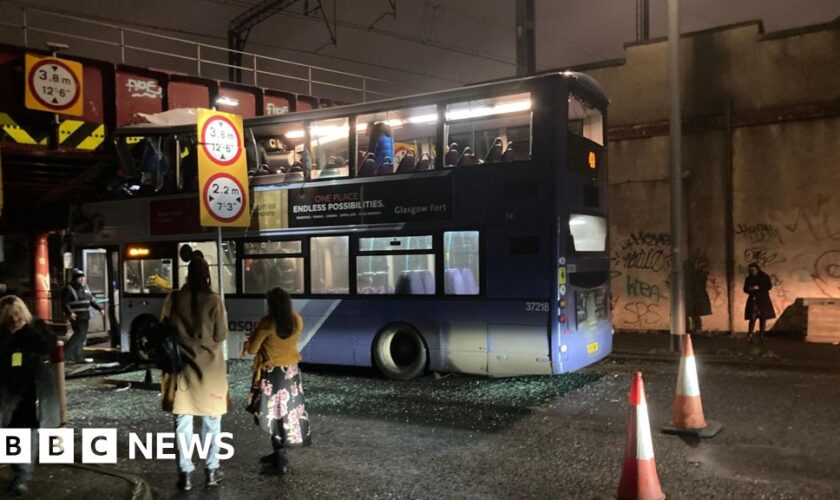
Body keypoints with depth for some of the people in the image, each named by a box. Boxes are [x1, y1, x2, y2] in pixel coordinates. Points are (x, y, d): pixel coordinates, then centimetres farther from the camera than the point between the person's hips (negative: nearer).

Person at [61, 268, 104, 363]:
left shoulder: (85, 288, 16)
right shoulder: (69, 289, -7)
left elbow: (91, 300, 23)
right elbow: (64, 303, -12)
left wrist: (99, 308, 16)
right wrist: (69, 313, -24)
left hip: (85, 316, 8)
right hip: (76, 317, -8)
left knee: (82, 337, 8)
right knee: (79, 334, -18)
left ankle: (79, 357, 13)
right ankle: (65, 353, -10)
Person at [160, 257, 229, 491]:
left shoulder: (174, 299, -5)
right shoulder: (214, 301, -11)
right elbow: (221, 335, -8)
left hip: (182, 365, 2)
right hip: (209, 366, -1)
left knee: (183, 421, 9)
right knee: (211, 420, 12)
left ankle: (185, 473, 13)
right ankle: (211, 470, 19)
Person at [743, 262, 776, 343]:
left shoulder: (764, 277, 3)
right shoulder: (749, 278, 8)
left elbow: (769, 286, -5)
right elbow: (745, 289, 11)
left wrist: (759, 287, -16)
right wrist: (749, 289, -12)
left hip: (763, 300, 0)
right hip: (753, 300, 0)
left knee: (763, 319, 0)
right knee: (752, 319, -11)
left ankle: (761, 336, 7)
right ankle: (750, 337, -13)